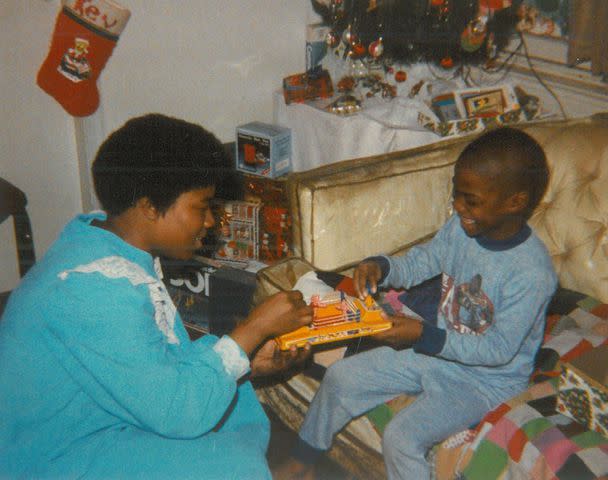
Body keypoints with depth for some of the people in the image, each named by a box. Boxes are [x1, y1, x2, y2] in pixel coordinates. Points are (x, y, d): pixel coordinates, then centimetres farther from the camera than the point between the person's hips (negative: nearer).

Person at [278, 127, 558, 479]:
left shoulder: (532, 272, -28)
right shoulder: (461, 226, -9)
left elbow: (499, 350, -24)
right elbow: (420, 263, 7)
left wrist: (424, 335, -29)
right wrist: (381, 267, -14)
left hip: (487, 378, -7)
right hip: (437, 348, 7)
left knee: (402, 437, -24)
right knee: (341, 377, 4)